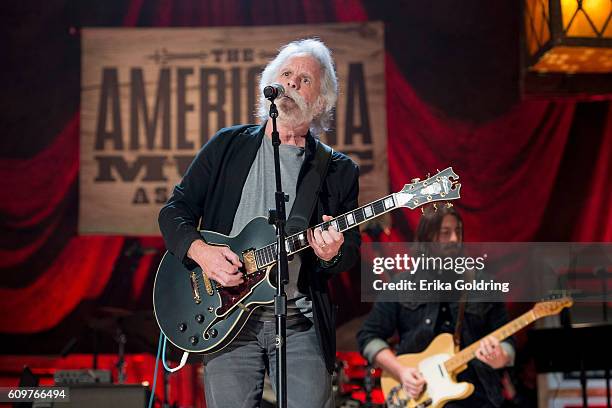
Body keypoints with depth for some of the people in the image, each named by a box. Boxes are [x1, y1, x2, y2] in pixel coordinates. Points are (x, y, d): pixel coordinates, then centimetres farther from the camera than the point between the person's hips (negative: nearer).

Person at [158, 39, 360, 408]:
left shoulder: (338, 171, 9)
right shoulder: (228, 146, 10)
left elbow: (351, 252, 7)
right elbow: (174, 210, 9)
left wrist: (331, 255, -17)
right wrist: (200, 250, -10)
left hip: (302, 324, 0)